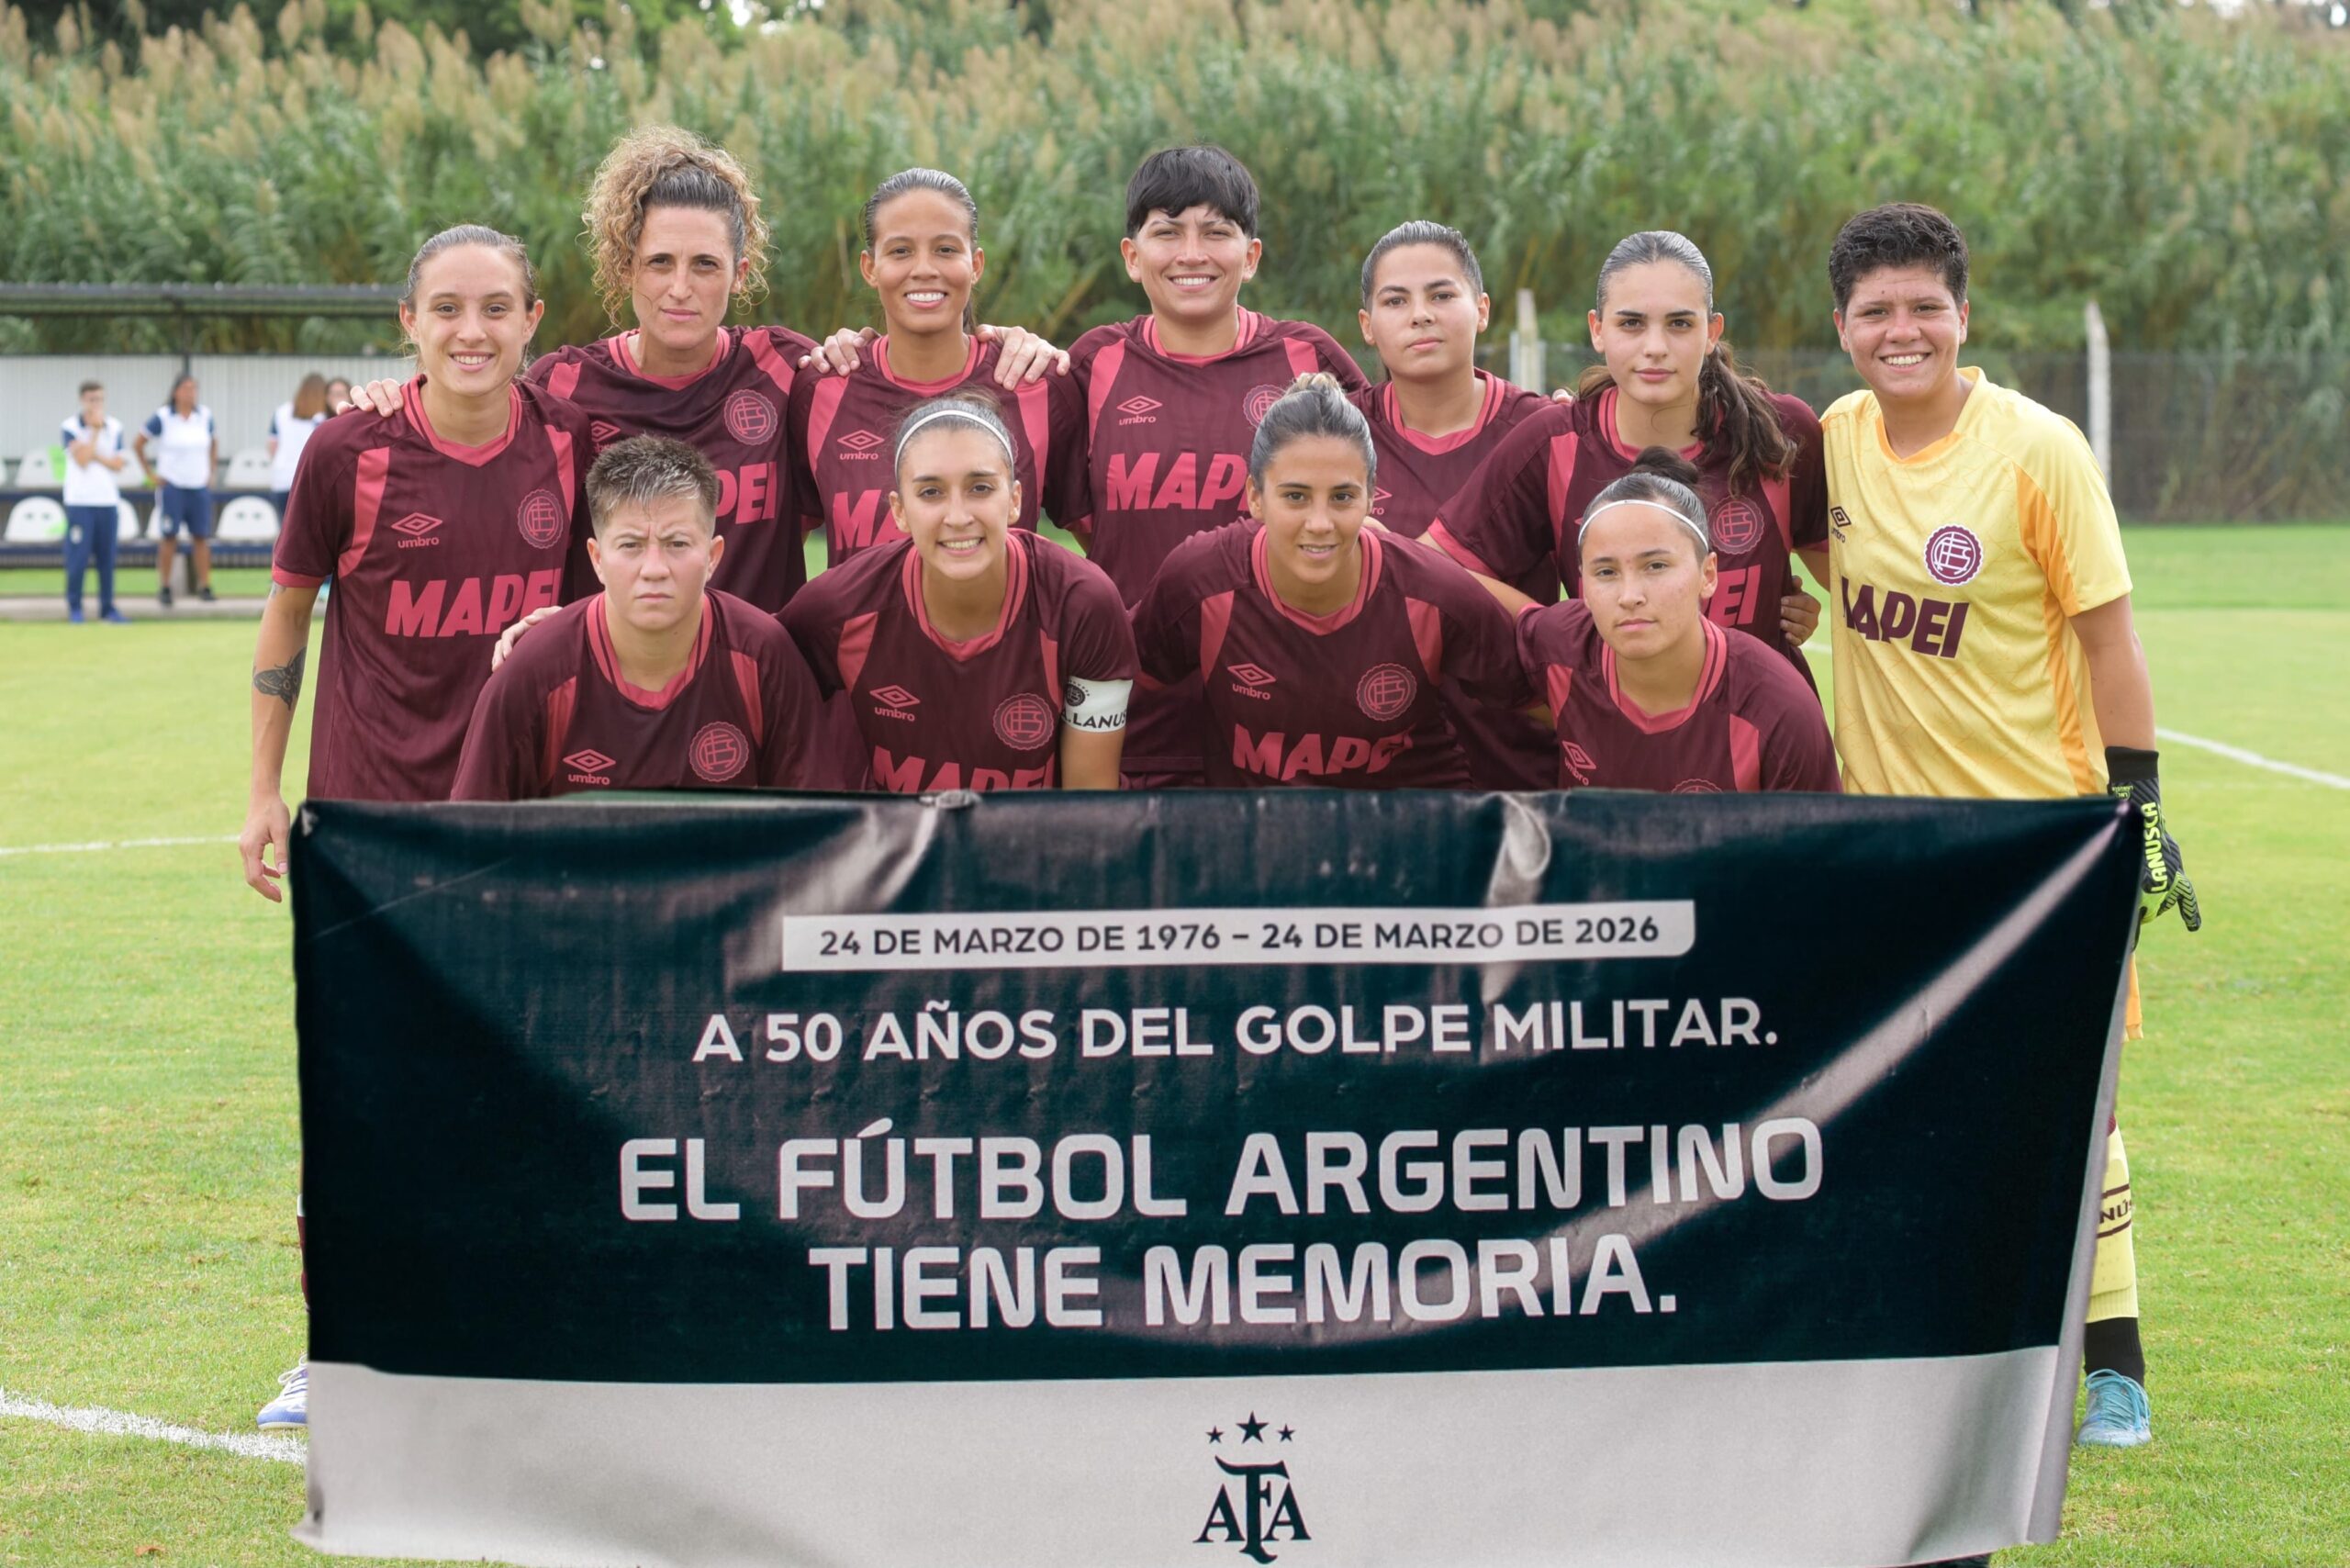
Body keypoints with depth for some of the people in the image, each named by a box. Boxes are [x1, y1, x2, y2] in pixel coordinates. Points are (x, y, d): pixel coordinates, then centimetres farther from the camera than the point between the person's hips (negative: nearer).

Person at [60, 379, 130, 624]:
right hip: (79, 502, -3)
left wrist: (93, 454, -10)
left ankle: (107, 608, 11)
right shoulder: (70, 428, -3)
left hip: (107, 501, 3)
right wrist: (96, 431, -10)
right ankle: (74, 608, 6)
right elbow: (82, 460, -14)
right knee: (78, 558, -5)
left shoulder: (114, 428, 7)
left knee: (107, 559, 4)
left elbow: (117, 464, 1)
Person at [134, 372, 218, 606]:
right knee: (168, 537, -2)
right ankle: (164, 588, 4)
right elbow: (137, 443, 2)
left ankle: (205, 586, 5)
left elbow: (214, 443, 23)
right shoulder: (162, 417, -4)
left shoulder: (205, 416, 7)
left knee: (201, 536, 1)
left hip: (200, 486, 3)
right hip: (172, 487, -3)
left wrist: (211, 471, 14)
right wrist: (150, 473, 0)